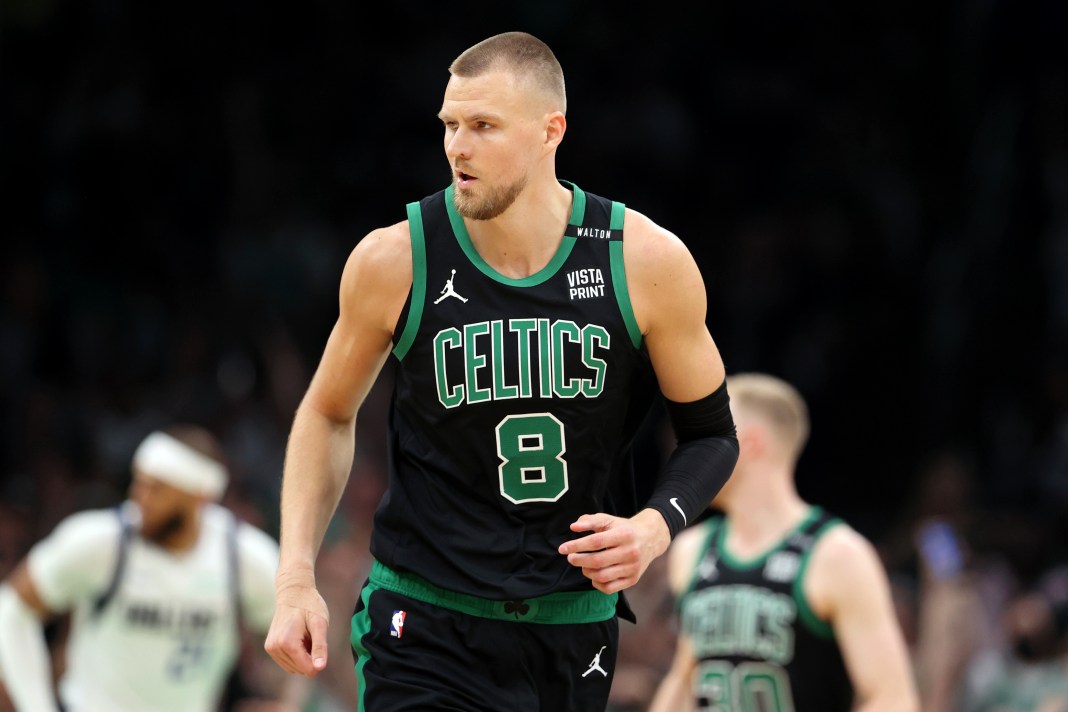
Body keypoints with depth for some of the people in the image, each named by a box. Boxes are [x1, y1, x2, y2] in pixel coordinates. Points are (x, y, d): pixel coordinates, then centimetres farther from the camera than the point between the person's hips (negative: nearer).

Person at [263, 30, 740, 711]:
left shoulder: (648, 263, -8)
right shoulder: (395, 261, -8)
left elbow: (710, 433, 5)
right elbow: (329, 414, 8)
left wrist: (656, 525, -15)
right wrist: (297, 580, -1)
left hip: (576, 630, 2)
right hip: (426, 627, -2)